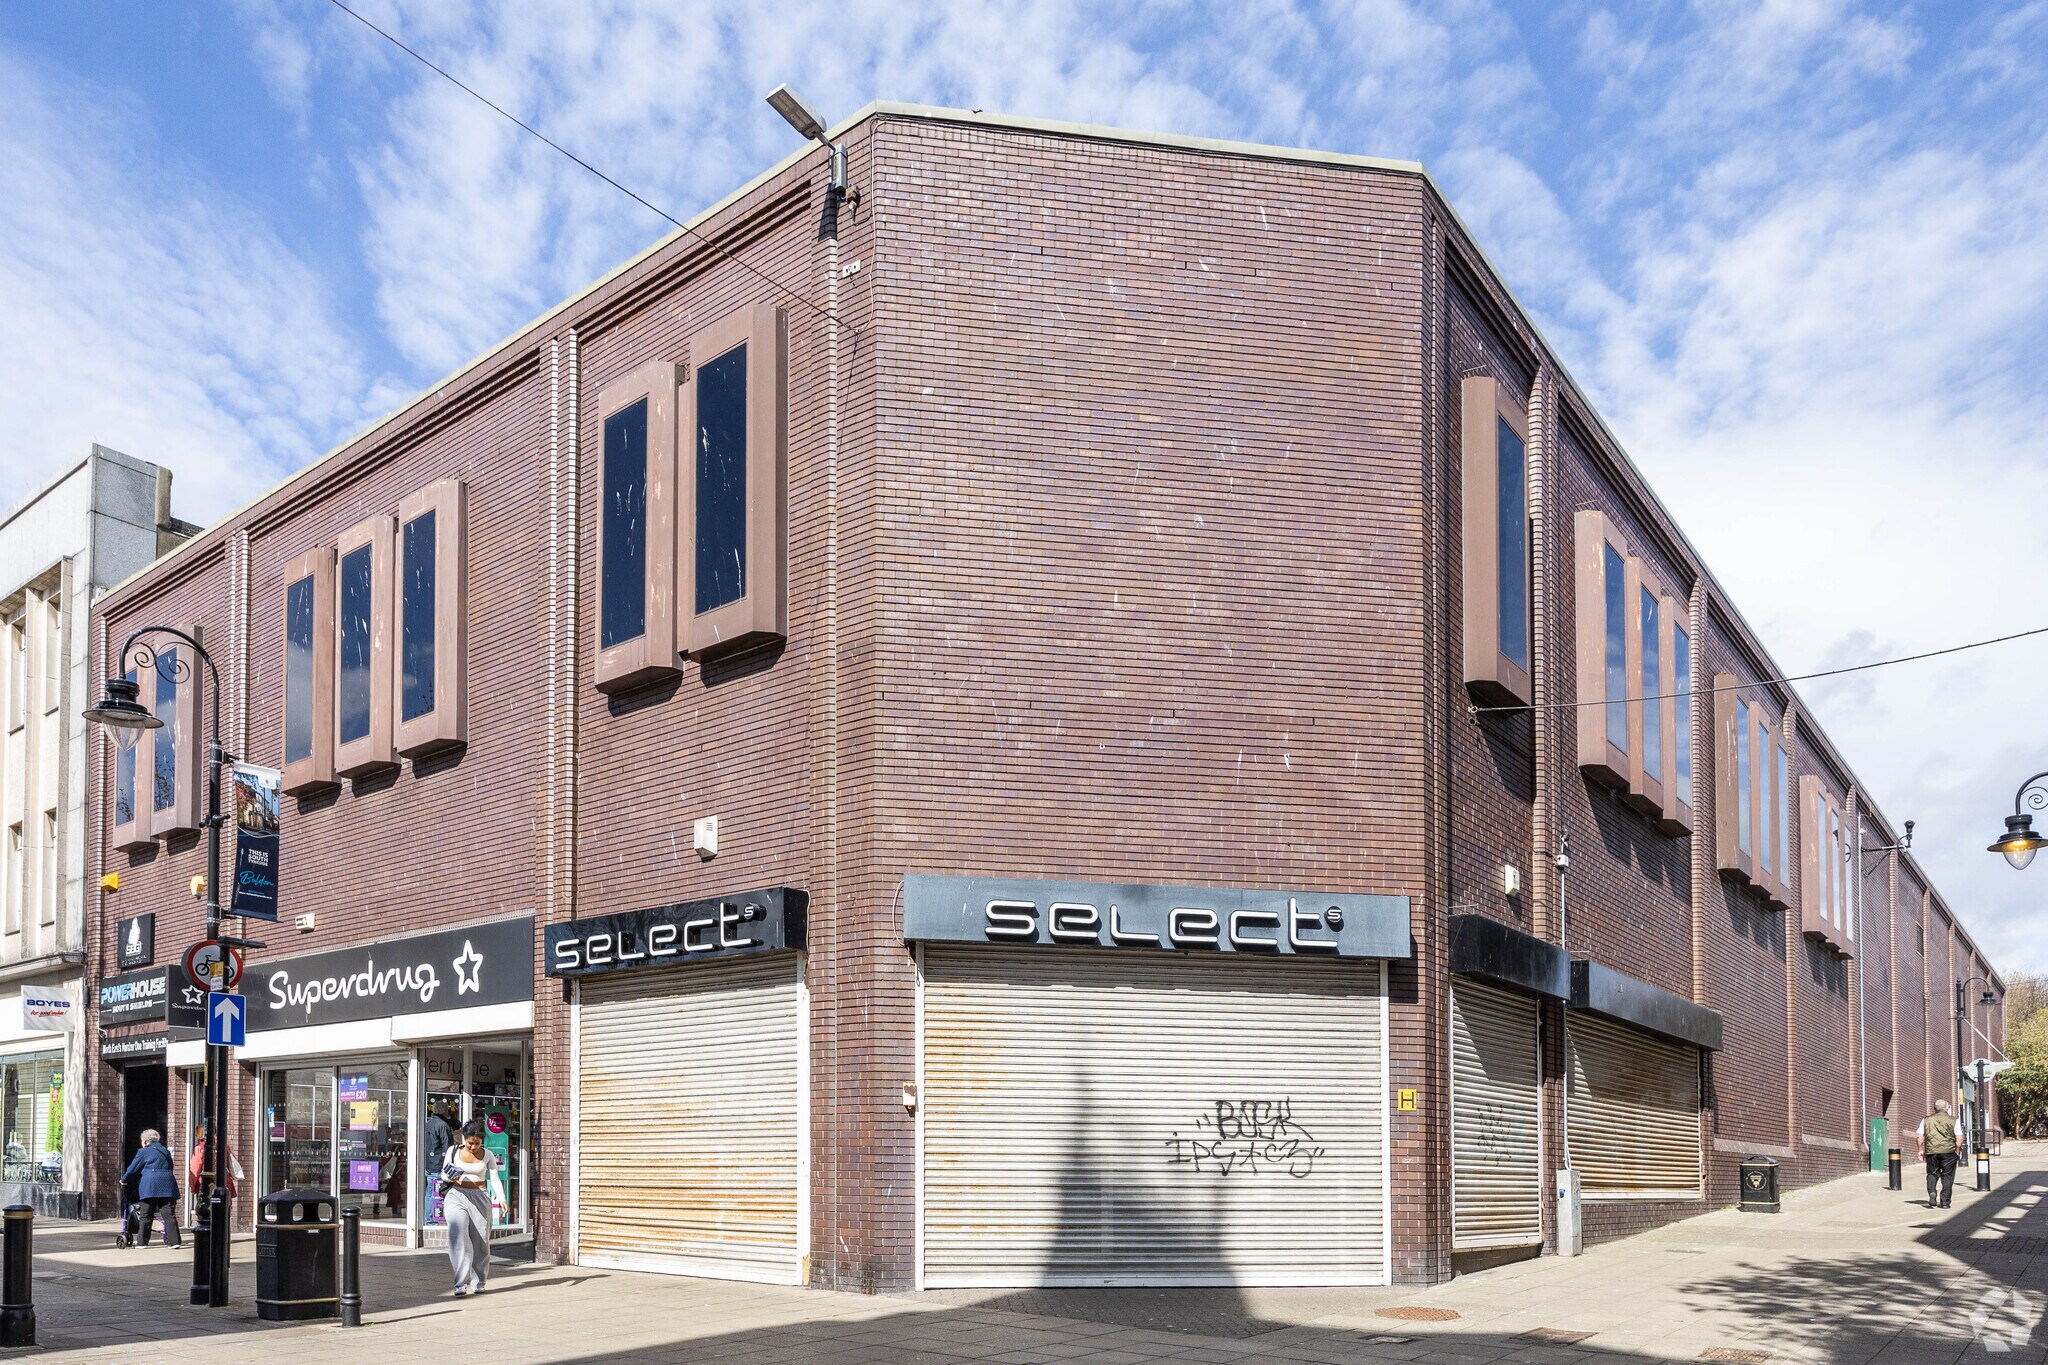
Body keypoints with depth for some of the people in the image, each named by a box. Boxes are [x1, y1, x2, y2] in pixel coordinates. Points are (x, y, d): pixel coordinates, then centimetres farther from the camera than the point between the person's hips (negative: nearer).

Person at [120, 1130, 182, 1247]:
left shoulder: (143, 1151, 5)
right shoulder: (165, 1151, 20)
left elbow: (133, 1168, 8)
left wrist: (123, 1179, 25)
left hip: (150, 1186, -4)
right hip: (167, 1185, 4)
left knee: (146, 1215, 5)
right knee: (169, 1214, 0)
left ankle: (142, 1241, 8)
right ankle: (174, 1241, -6)